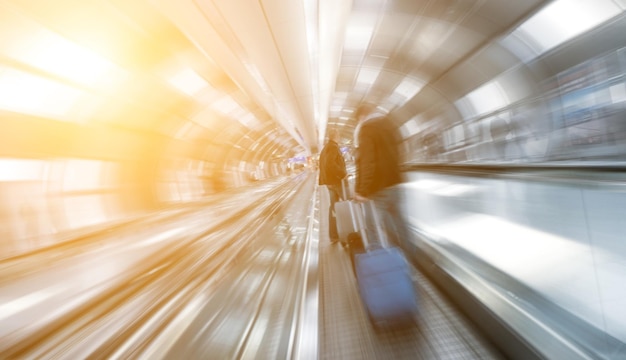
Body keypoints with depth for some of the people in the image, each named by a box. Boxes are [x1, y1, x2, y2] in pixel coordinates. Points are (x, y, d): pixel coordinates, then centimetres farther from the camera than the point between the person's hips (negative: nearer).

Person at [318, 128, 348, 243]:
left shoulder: (324, 148, 18)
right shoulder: (333, 146, -12)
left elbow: (323, 165, 20)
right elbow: (330, 163, -27)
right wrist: (343, 173, -22)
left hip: (329, 180, 9)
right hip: (337, 179, -9)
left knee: (333, 205, 11)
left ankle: (333, 235, 16)